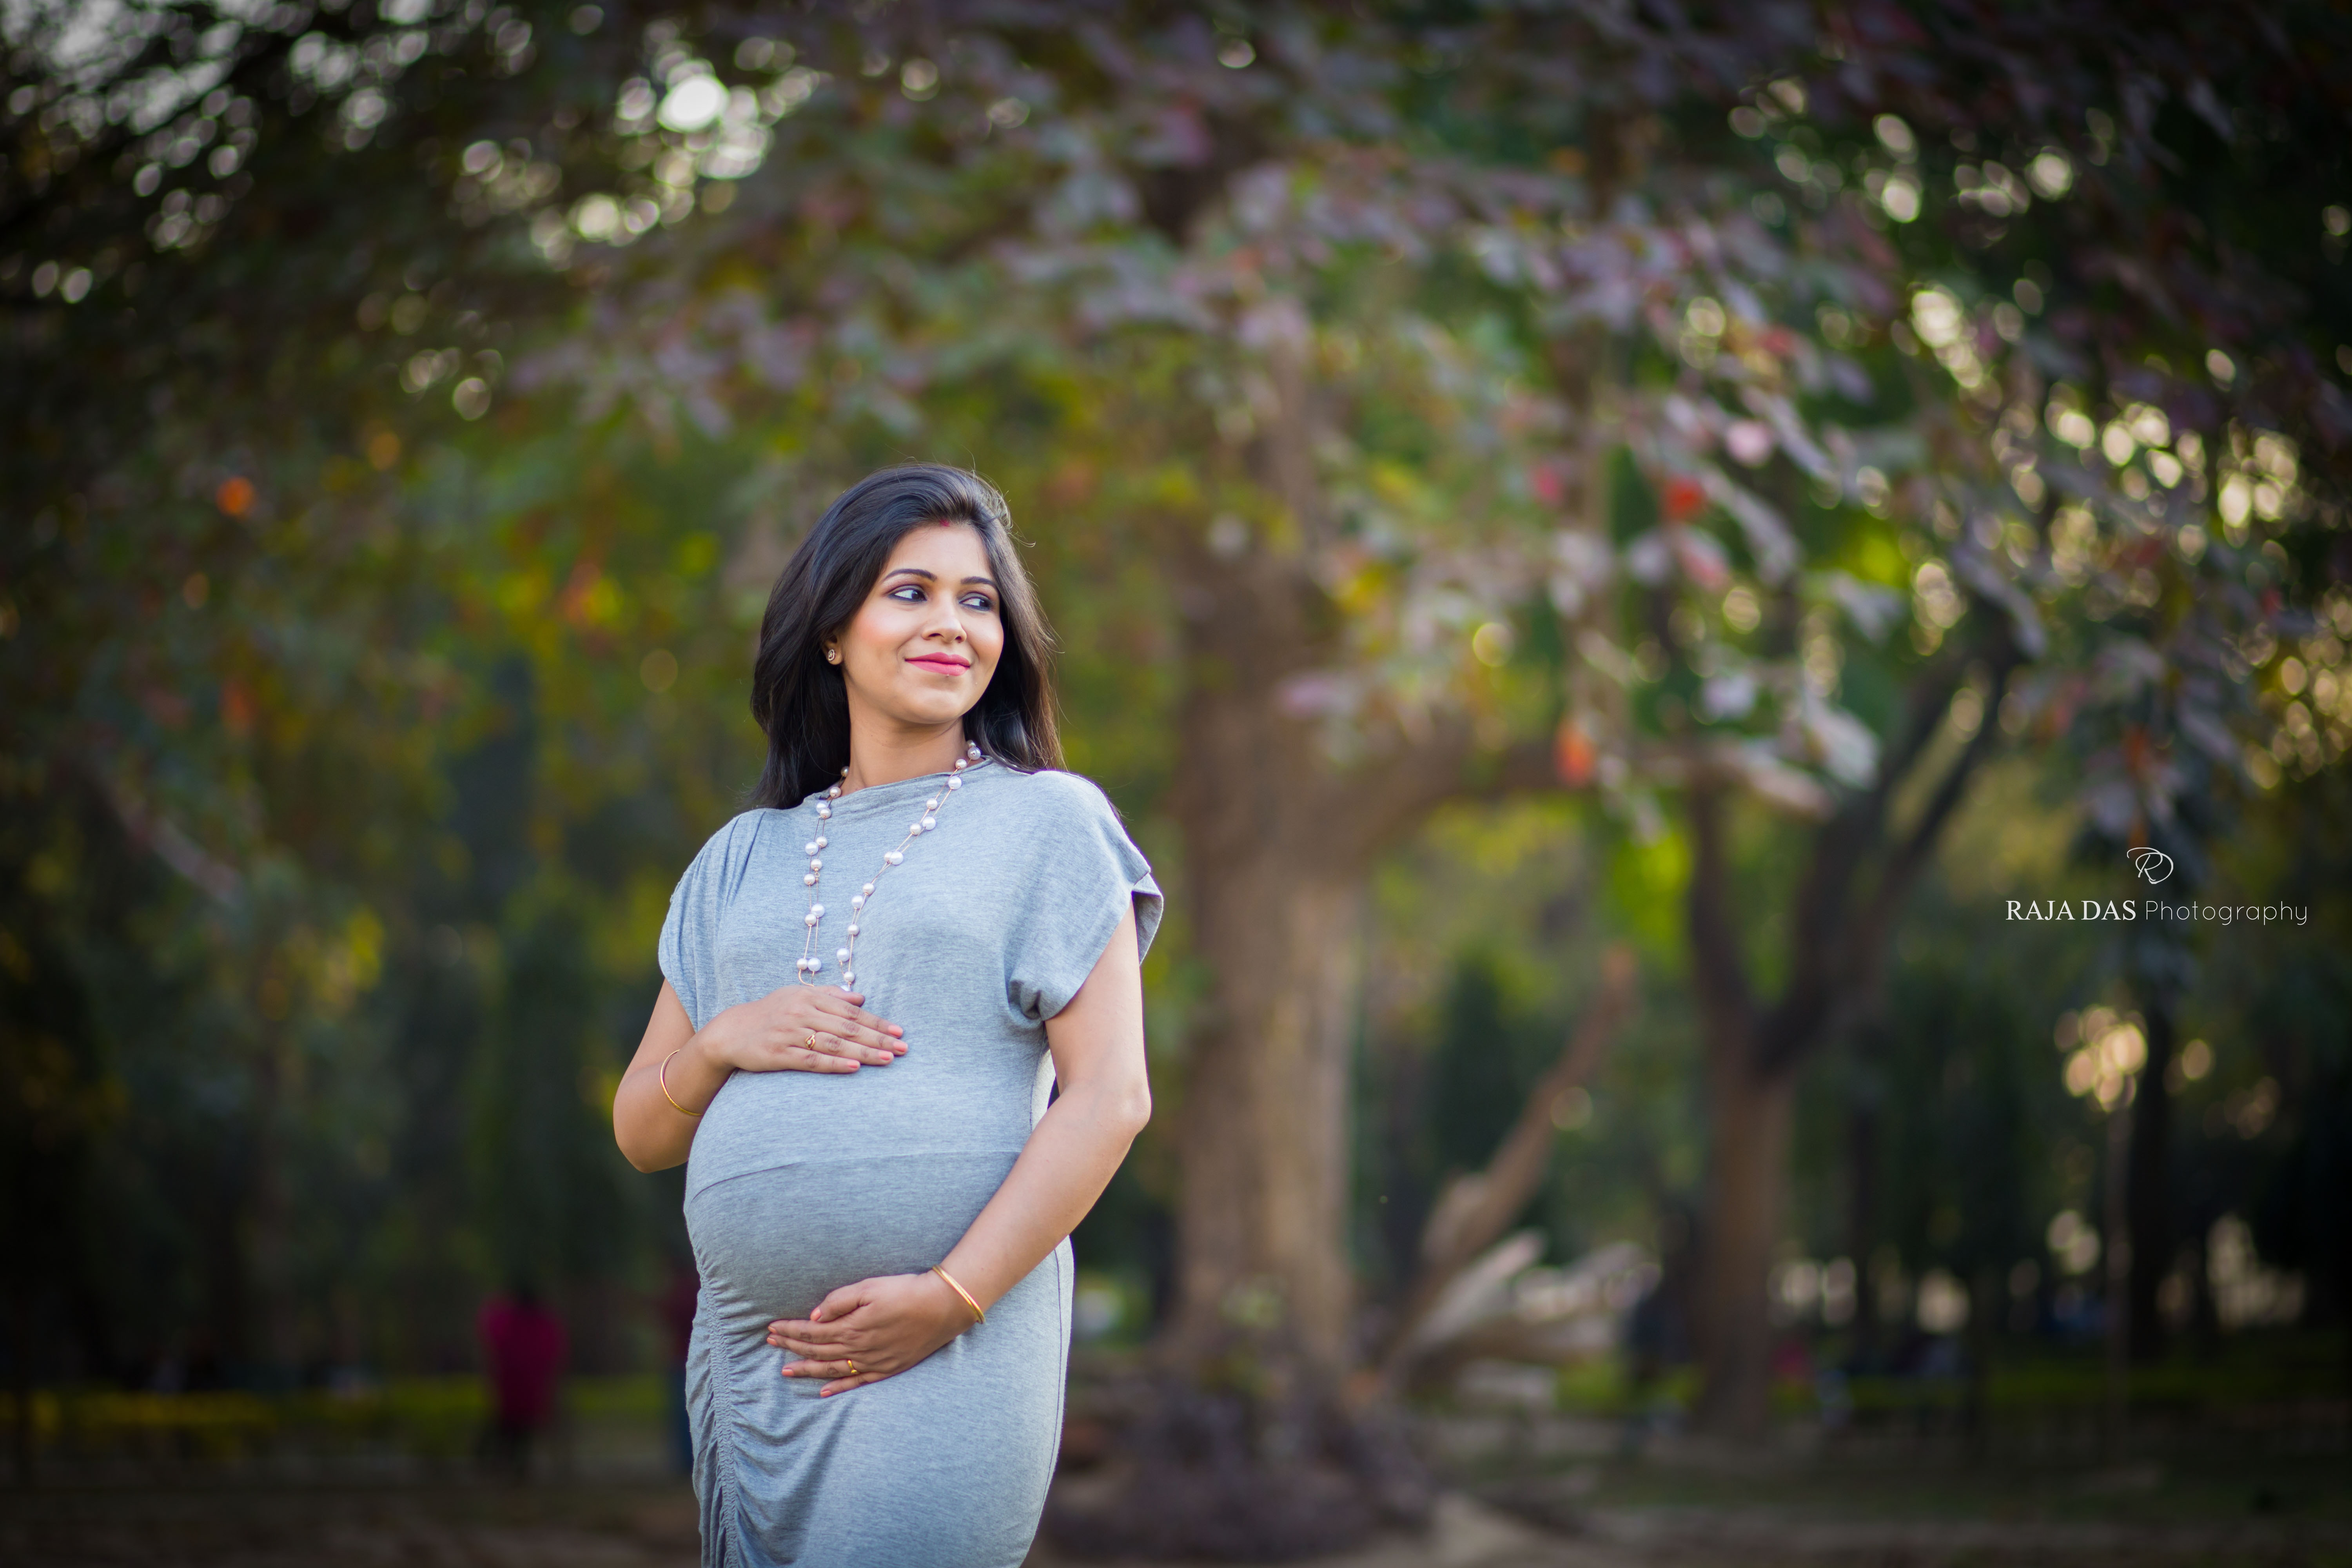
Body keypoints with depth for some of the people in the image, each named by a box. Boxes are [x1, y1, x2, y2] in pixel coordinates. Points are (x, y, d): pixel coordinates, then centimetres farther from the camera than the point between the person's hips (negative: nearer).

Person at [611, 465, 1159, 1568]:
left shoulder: (1046, 824, 6)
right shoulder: (743, 859, 18)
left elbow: (1110, 1097, -4)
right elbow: (641, 1135, 18)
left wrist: (949, 1298, -12)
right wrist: (721, 1043, -4)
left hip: (953, 1362, -4)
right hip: (747, 1356, 4)